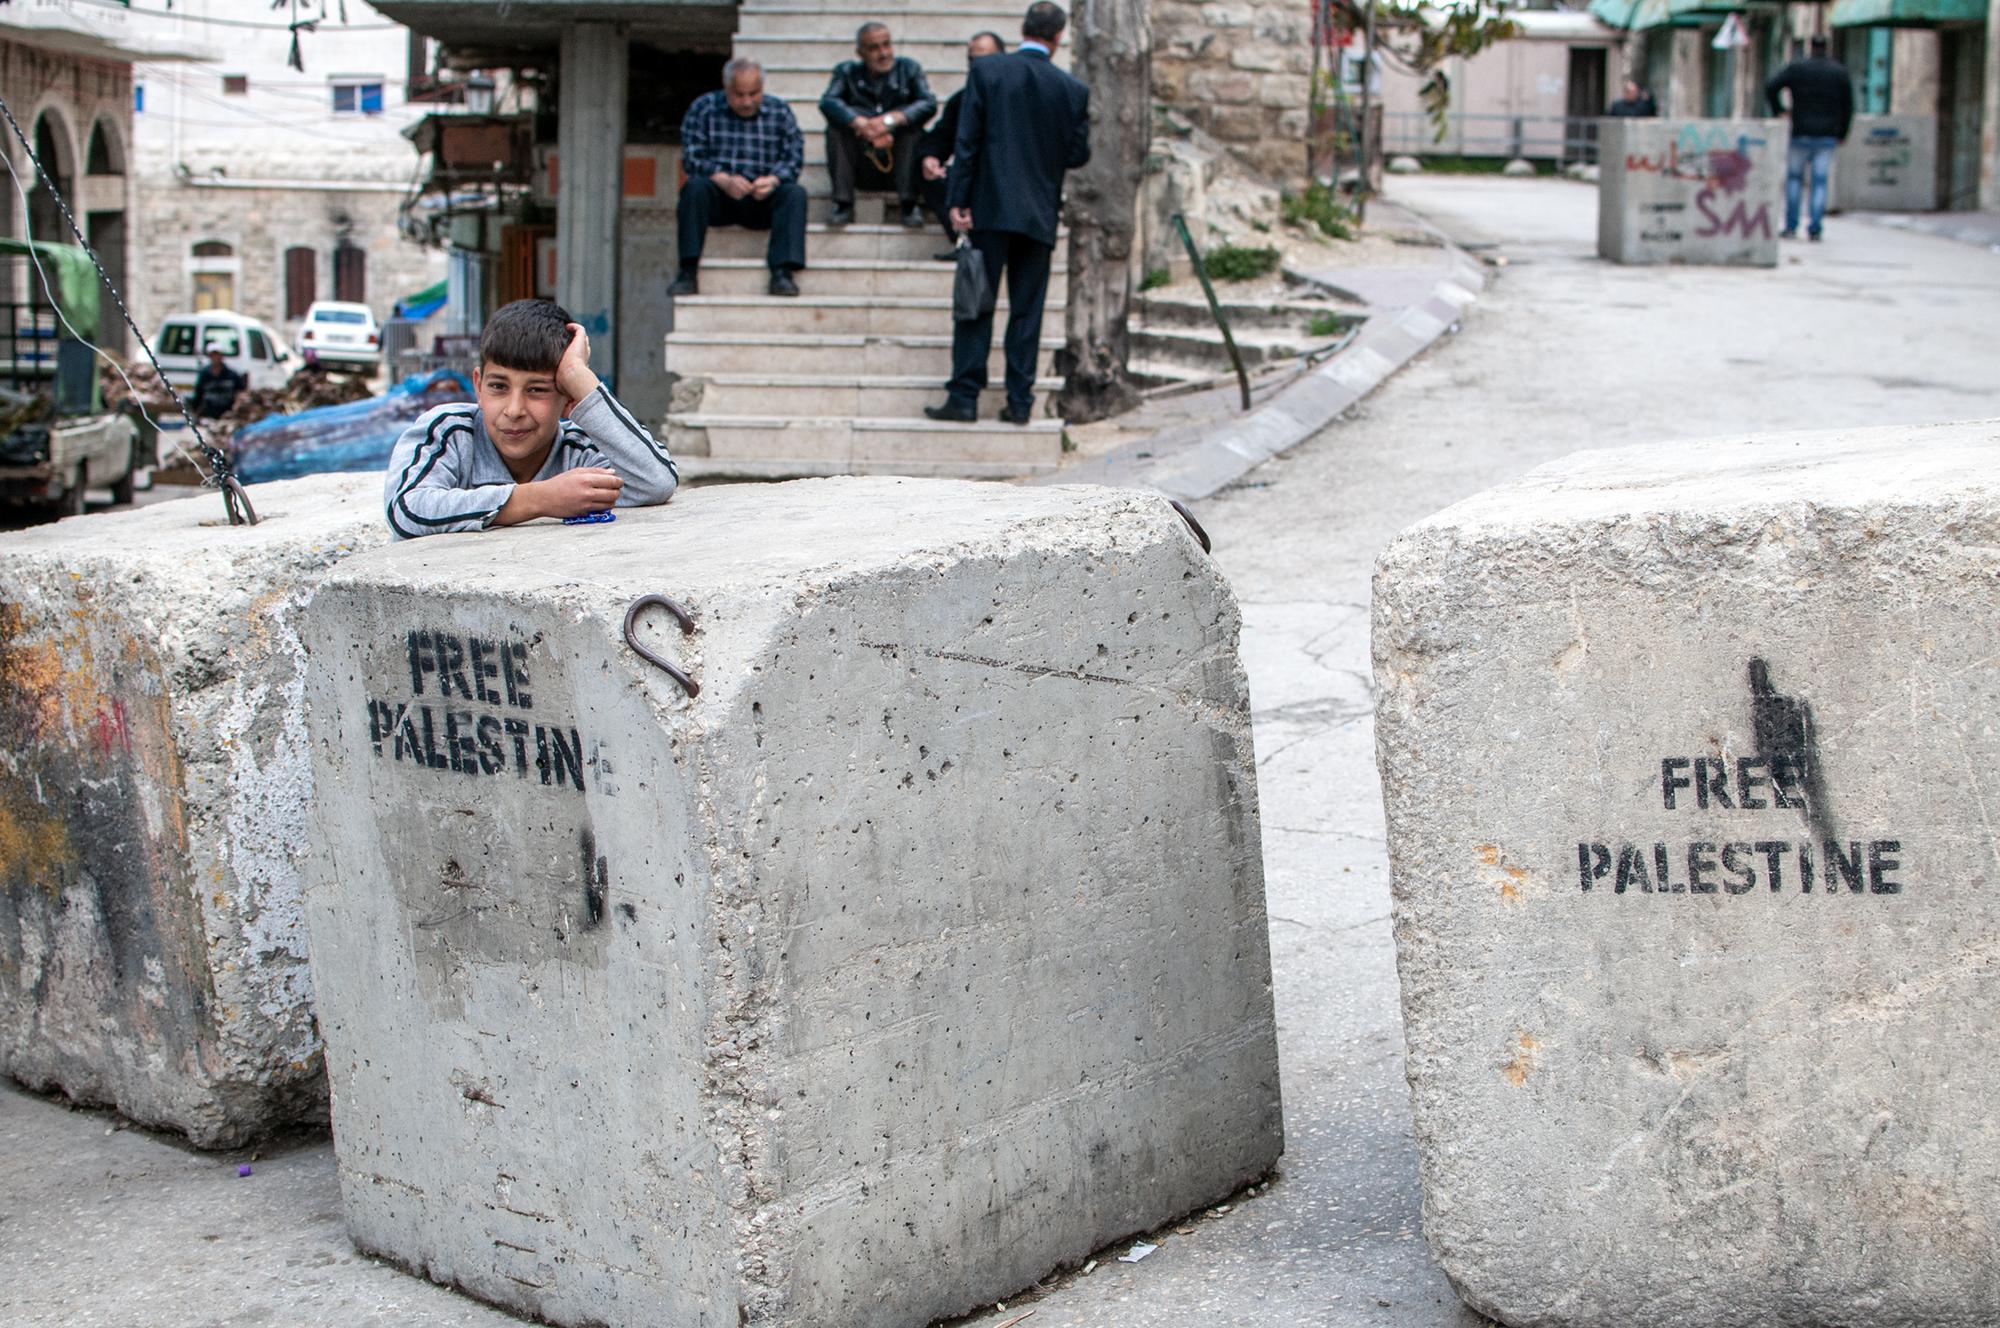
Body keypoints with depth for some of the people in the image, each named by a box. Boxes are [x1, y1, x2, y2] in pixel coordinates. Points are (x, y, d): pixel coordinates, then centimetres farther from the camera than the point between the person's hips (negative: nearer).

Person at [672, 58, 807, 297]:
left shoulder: (780, 111, 9)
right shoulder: (703, 108, 4)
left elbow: (794, 158, 1)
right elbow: (692, 158, -6)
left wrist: (773, 180, -21)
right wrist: (724, 180, -24)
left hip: (761, 202, 1)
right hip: (718, 199, -1)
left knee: (795, 193, -27)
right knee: (695, 187, -32)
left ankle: (782, 273, -36)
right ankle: (688, 273, -33)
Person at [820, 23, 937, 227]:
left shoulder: (908, 68, 4)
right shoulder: (847, 71, 4)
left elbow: (929, 104, -15)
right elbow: (827, 102, -16)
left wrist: (889, 120, -31)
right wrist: (862, 124, -33)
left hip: (899, 162, 0)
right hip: (862, 169, 0)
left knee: (909, 117, -23)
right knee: (836, 124, -20)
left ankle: (909, 204, -24)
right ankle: (843, 204, -20)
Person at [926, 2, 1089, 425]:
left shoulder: (986, 70, -3)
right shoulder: (1073, 90, 1)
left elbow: (967, 140, -6)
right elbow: (1078, 155, 5)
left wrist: (958, 200, -5)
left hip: (992, 210, -2)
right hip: (1040, 215, 2)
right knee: (1027, 310, 7)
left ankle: (964, 397, -1)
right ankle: (1019, 401, 7)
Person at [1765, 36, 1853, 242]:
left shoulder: (1796, 68, 0)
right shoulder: (1840, 72, 6)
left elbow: (1770, 88, -10)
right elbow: (1848, 106, 5)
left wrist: (1778, 111, 4)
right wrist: (1841, 134, 12)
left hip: (1800, 133, -1)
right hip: (1827, 136, 1)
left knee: (1794, 178, 11)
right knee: (1820, 182, 2)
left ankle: (1791, 227, 6)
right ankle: (1814, 229, -4)